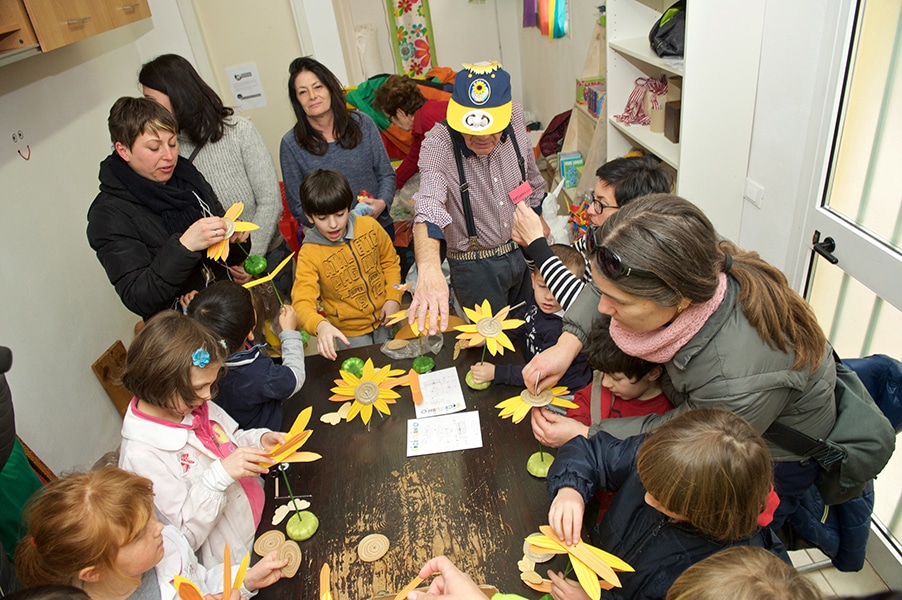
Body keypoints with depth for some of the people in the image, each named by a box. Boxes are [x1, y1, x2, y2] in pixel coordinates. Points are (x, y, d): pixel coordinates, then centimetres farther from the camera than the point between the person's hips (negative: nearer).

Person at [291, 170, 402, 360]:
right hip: (350, 332, -3)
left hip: (384, 318, 3)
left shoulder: (369, 226, -13)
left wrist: (393, 297, -11)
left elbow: (390, 261, 1)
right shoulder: (309, 254, -22)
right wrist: (320, 326, -49)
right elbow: (302, 301, -29)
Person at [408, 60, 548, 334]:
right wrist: (429, 268, -61)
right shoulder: (438, 145, -26)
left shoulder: (515, 126, -12)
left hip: (523, 252, 5)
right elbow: (428, 206, -44)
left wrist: (539, 222, 19)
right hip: (476, 267, -5)